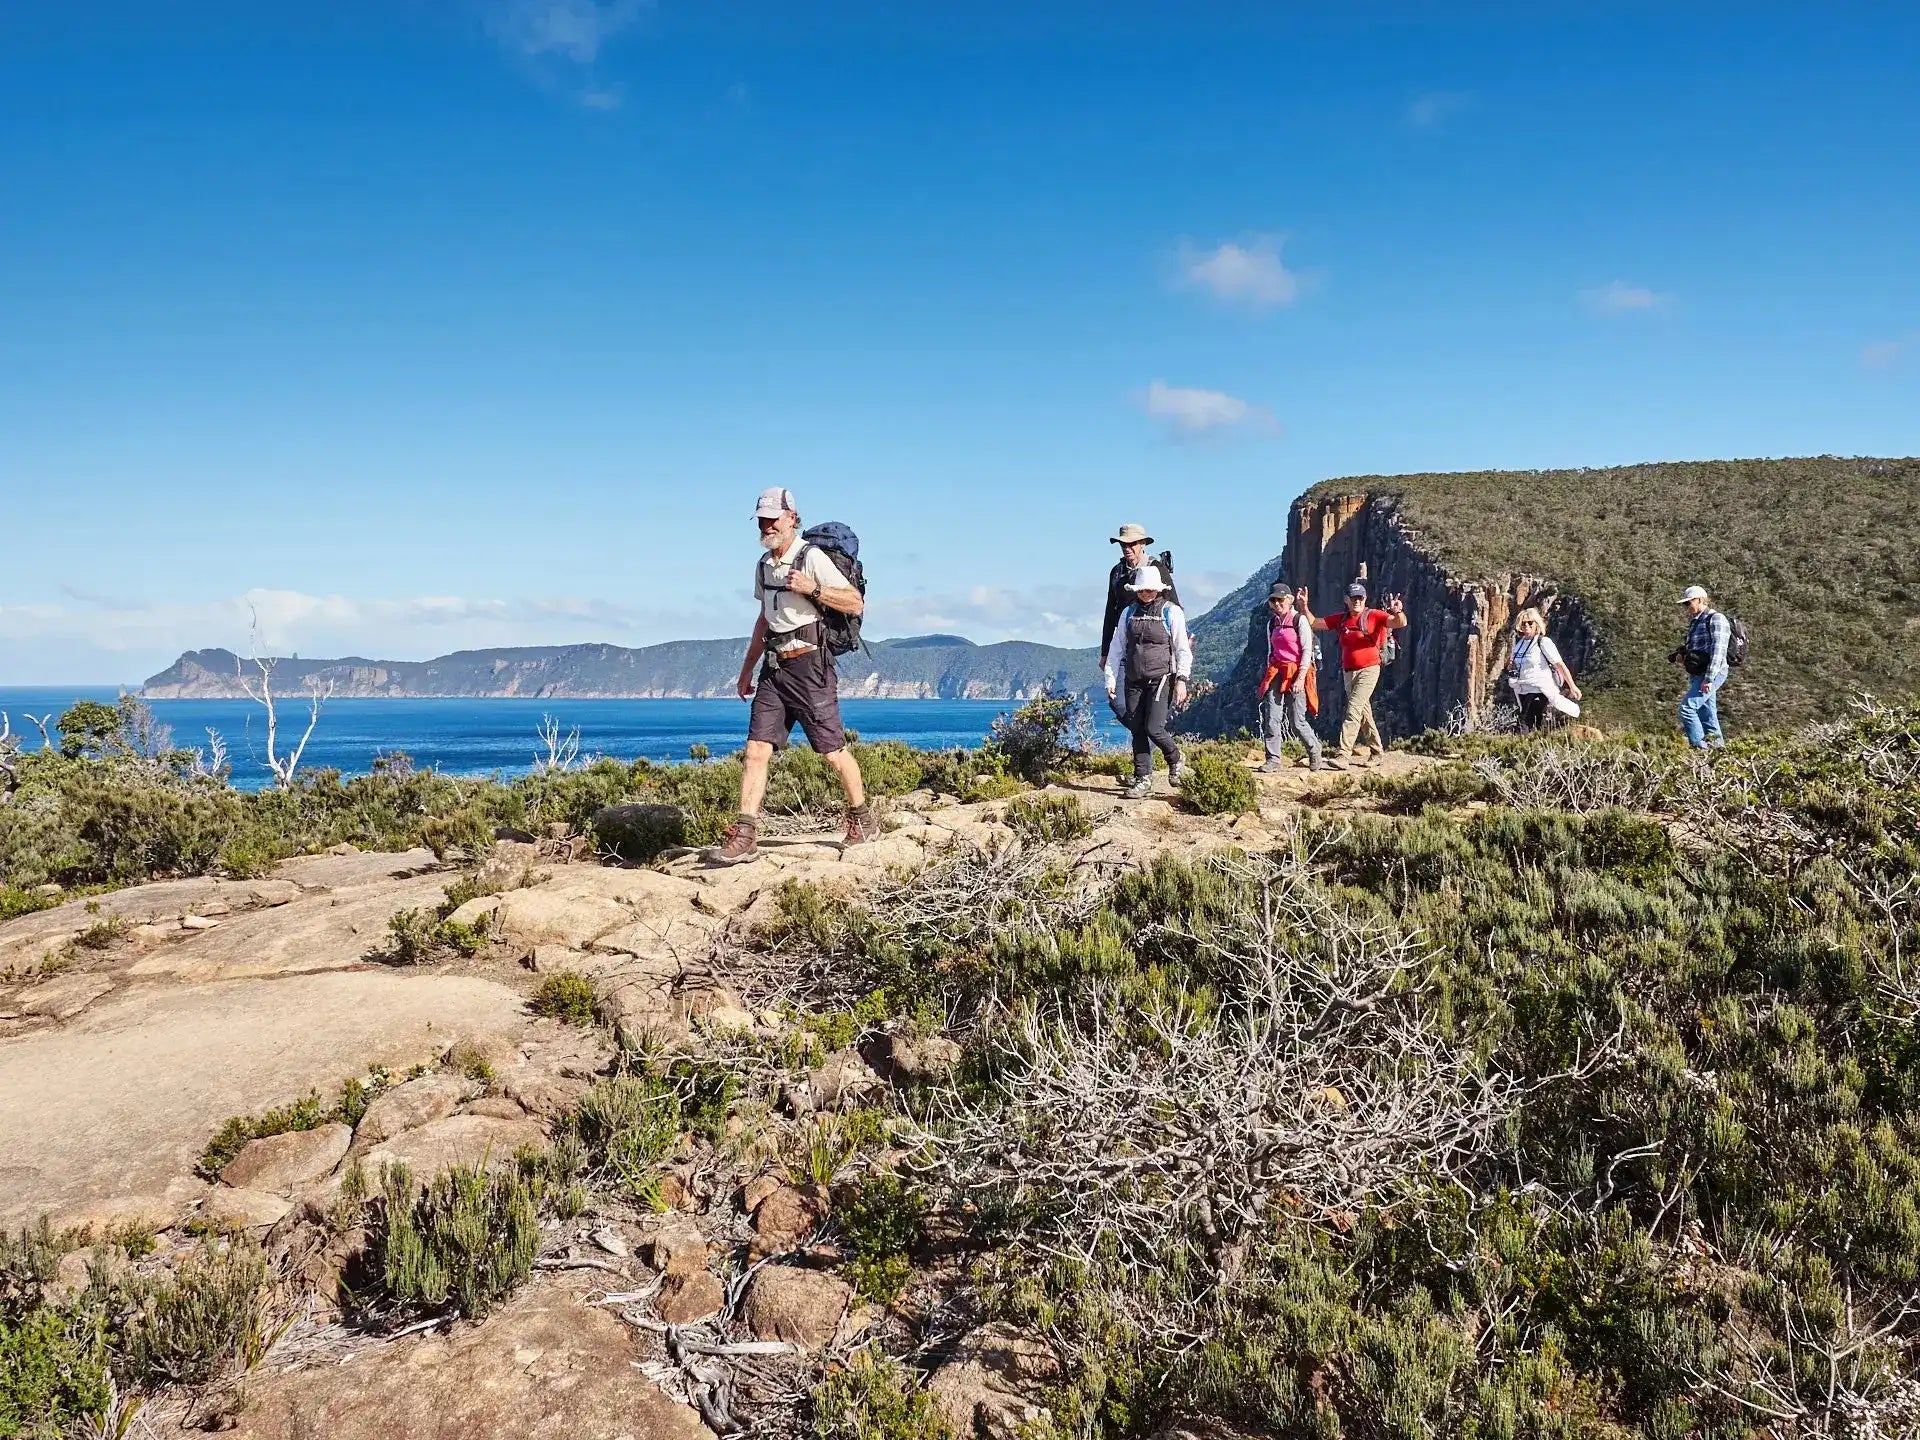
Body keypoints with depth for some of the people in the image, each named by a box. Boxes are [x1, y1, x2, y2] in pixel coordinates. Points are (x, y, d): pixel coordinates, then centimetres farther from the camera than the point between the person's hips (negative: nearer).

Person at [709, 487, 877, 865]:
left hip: (809, 665, -7)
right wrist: (746, 670, 26)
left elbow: (856, 604, -11)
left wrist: (813, 589, -23)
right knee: (756, 750, -3)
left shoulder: (811, 558, -8)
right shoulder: (764, 565, 15)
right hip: (773, 668, 7)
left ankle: (862, 821, 21)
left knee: (833, 751, 1)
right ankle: (744, 836, -4)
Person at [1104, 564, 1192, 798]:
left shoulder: (1171, 612, -1)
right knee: (1137, 731, 4)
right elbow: (1116, 648, 14)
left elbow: (1183, 650, -2)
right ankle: (1142, 779, 13)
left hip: (1161, 680, -4)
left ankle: (1175, 761, 15)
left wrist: (1181, 680, -10)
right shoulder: (1129, 613, 10)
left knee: (1153, 728, -12)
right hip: (1133, 682, 4)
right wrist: (1111, 678, 8)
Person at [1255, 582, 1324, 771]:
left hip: (1296, 673, -6)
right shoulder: (1272, 623, 15)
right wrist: (1268, 674, 12)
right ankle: (1274, 759, -2)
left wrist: (1300, 678, -16)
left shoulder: (1300, 620, -4)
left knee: (1296, 722, -3)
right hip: (1276, 674, 6)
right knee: (1271, 718, -6)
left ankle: (1315, 754, 19)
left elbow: (1307, 651, -8)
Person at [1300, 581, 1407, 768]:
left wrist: (1398, 612, -41)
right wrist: (1304, 606, -7)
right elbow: (1314, 622, 9)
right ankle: (1378, 749, 30)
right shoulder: (1340, 619, 7)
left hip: (1368, 670, -7)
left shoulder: (1373, 616, -9)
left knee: (1353, 710, -16)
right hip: (1348, 672, 7)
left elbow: (1401, 623, -18)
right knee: (1364, 712, 16)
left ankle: (1342, 754, -22)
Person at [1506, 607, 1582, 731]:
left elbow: (1560, 665, -11)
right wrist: (1510, 664, 1)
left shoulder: (1543, 642, -10)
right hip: (1522, 691, 7)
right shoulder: (1519, 642, 9)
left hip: (1539, 691, -7)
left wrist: (1572, 686, -13)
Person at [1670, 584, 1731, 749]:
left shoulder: (1716, 619, -9)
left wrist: (1709, 679, -25)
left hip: (1712, 674, -10)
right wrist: (1681, 655, 8)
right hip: (1697, 674, 10)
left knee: (1687, 707, -18)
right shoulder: (1695, 622, 20)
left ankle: (1700, 746, -17)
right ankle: (1717, 744, 12)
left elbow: (1718, 651, -18)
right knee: (1707, 714, 9)